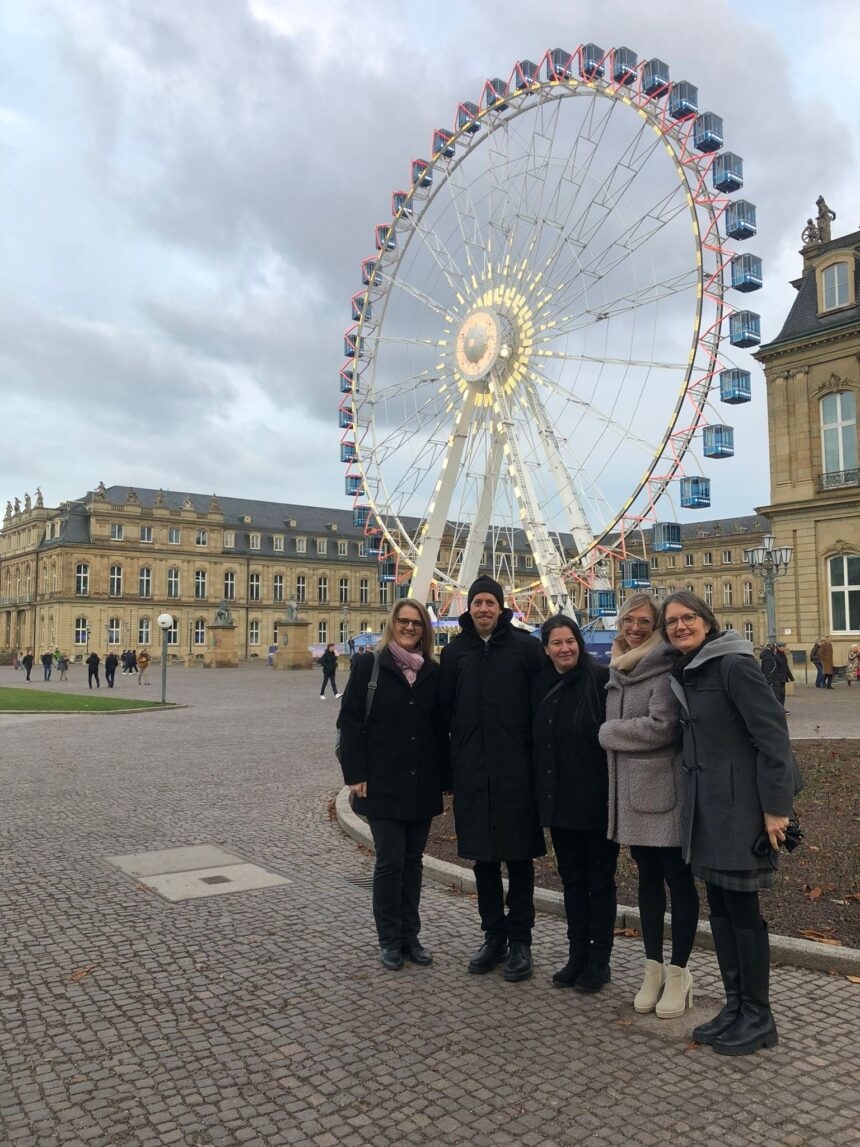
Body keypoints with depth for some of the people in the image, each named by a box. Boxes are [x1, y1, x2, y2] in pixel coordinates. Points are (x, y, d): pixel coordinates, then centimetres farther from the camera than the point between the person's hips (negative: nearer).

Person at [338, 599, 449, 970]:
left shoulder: (432, 672, 7)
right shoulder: (370, 665, -4)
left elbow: (440, 728, 10)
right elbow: (349, 720, -6)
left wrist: (443, 777, 5)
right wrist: (356, 774, -11)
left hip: (422, 786, 4)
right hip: (383, 784, -4)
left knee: (412, 861, 13)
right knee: (390, 861, 1)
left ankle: (410, 936, 25)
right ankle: (390, 940, 17)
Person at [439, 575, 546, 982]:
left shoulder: (525, 646, -1)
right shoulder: (455, 651, 8)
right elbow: (446, 707, 11)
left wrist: (536, 750, -6)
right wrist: (455, 755, 5)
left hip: (516, 767, -3)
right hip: (471, 769, 3)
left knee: (519, 855, 5)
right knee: (483, 857, 12)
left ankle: (520, 941, 18)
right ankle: (494, 936, 26)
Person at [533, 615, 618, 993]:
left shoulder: (601, 679, -12)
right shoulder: (541, 685, 6)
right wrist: (542, 791, 10)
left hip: (596, 798, -5)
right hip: (559, 799, 6)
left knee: (600, 880, 8)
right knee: (572, 879, 15)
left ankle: (599, 960, 21)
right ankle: (577, 955, 28)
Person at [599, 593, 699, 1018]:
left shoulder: (666, 667, -12)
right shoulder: (618, 671, 13)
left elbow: (663, 726, -22)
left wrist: (609, 731, -11)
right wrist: (613, 732, 5)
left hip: (664, 790, -7)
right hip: (631, 790, 8)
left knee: (677, 878, 5)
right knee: (648, 877, 16)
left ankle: (678, 973, 18)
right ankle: (653, 968, 27)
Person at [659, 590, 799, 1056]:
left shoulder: (734, 665, -15)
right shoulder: (684, 674, 10)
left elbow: (772, 733, -17)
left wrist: (776, 806, -18)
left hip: (740, 806, -8)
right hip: (705, 807, 8)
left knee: (741, 908, 2)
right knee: (719, 905, 14)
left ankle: (757, 1018, 18)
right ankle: (735, 1006, 28)